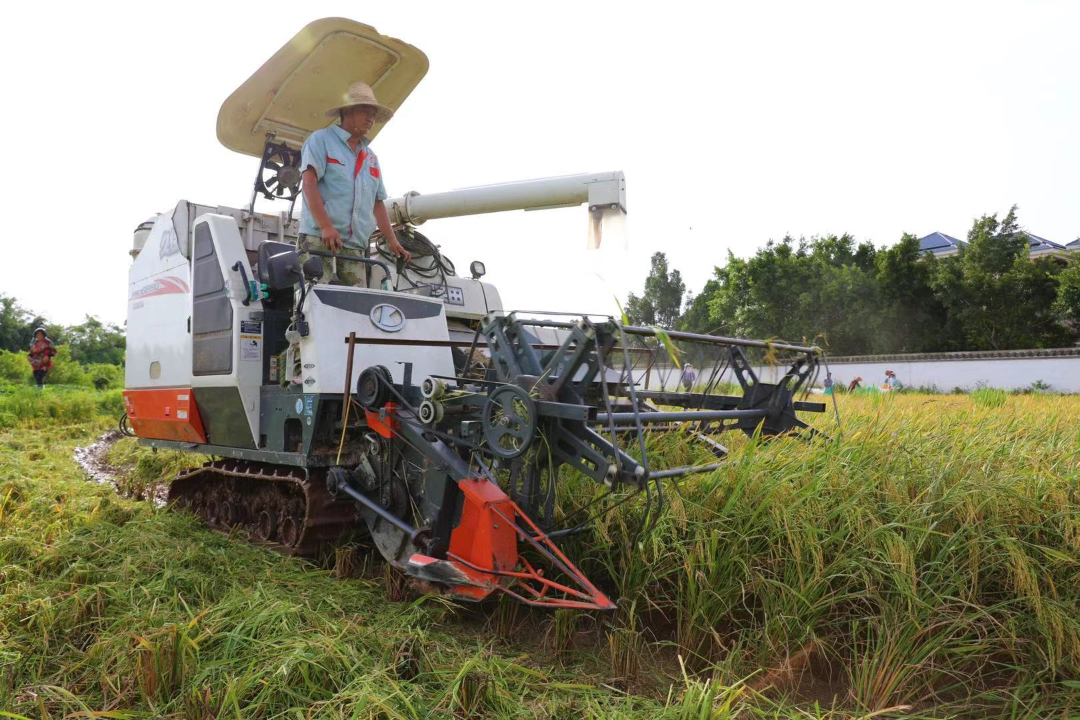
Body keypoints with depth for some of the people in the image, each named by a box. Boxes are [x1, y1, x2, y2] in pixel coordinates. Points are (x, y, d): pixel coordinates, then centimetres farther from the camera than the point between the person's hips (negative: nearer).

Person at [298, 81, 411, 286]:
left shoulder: (370, 157, 24)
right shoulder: (321, 140, 6)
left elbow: (378, 203, 23)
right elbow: (309, 184, -6)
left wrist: (392, 241, 12)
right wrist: (326, 227, -19)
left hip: (355, 246, 6)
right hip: (319, 239, -6)